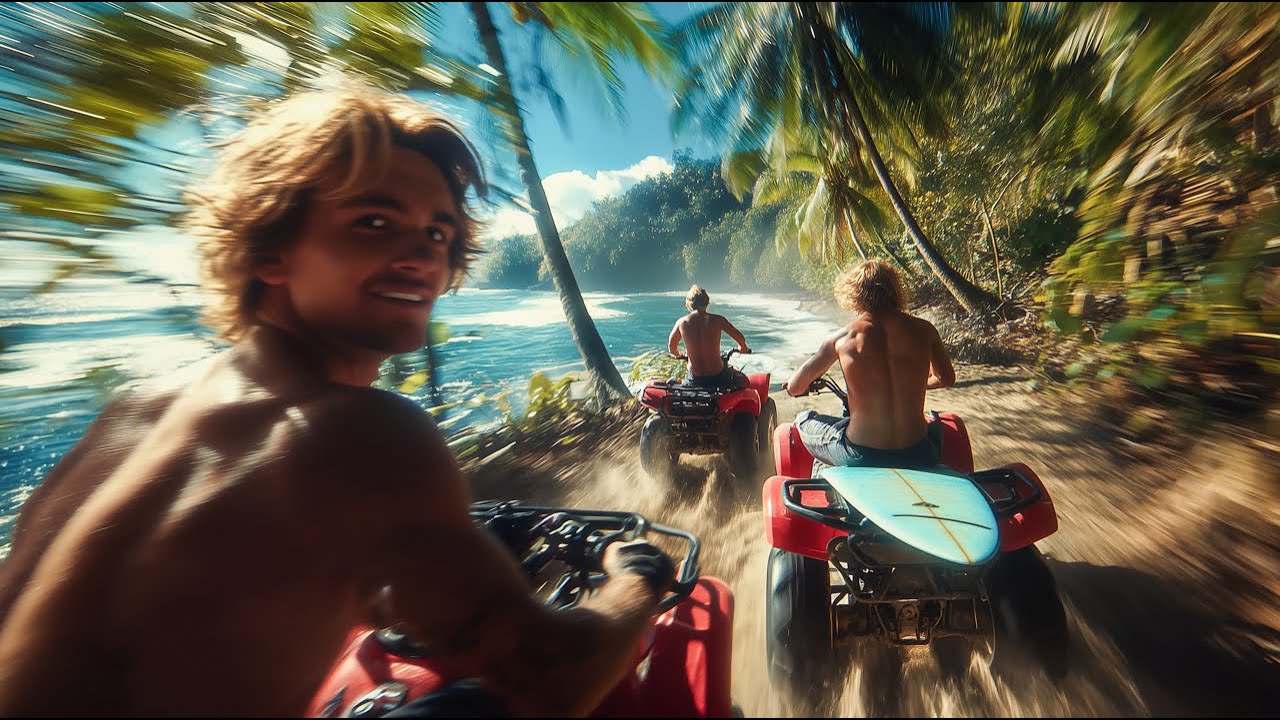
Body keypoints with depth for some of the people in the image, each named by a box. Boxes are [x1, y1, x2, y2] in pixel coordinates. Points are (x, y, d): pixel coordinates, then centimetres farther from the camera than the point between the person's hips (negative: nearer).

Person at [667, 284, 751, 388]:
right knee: (743, 381, 29)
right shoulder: (717, 320, -8)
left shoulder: (681, 322, -5)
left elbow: (671, 348, 8)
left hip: (695, 380, 1)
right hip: (718, 378, 0)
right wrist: (743, 348, 24)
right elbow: (741, 339, 0)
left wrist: (679, 356, 32)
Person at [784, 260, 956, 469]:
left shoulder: (844, 336, -8)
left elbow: (794, 388, -1)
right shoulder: (924, 330, -1)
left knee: (803, 420, 22)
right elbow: (947, 378, 18)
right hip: (917, 457, 3)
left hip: (860, 458, -3)